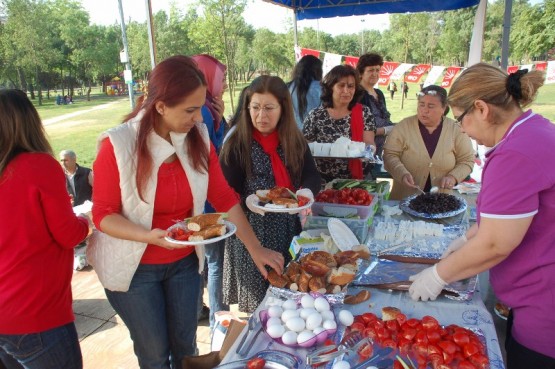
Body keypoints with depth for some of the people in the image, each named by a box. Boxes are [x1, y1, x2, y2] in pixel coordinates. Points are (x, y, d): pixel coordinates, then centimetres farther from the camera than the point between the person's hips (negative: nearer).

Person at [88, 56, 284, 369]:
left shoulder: (199, 138, -9)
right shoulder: (118, 145, -20)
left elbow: (225, 198, -6)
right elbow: (103, 215, -14)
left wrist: (256, 249, -8)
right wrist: (151, 236, -31)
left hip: (184, 262, 3)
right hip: (135, 268, -3)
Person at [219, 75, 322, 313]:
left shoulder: (295, 141, 3)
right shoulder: (237, 143, -9)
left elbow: (312, 176, 3)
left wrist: (306, 193, -19)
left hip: (289, 230, 4)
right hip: (251, 232, -3)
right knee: (258, 304, 7)